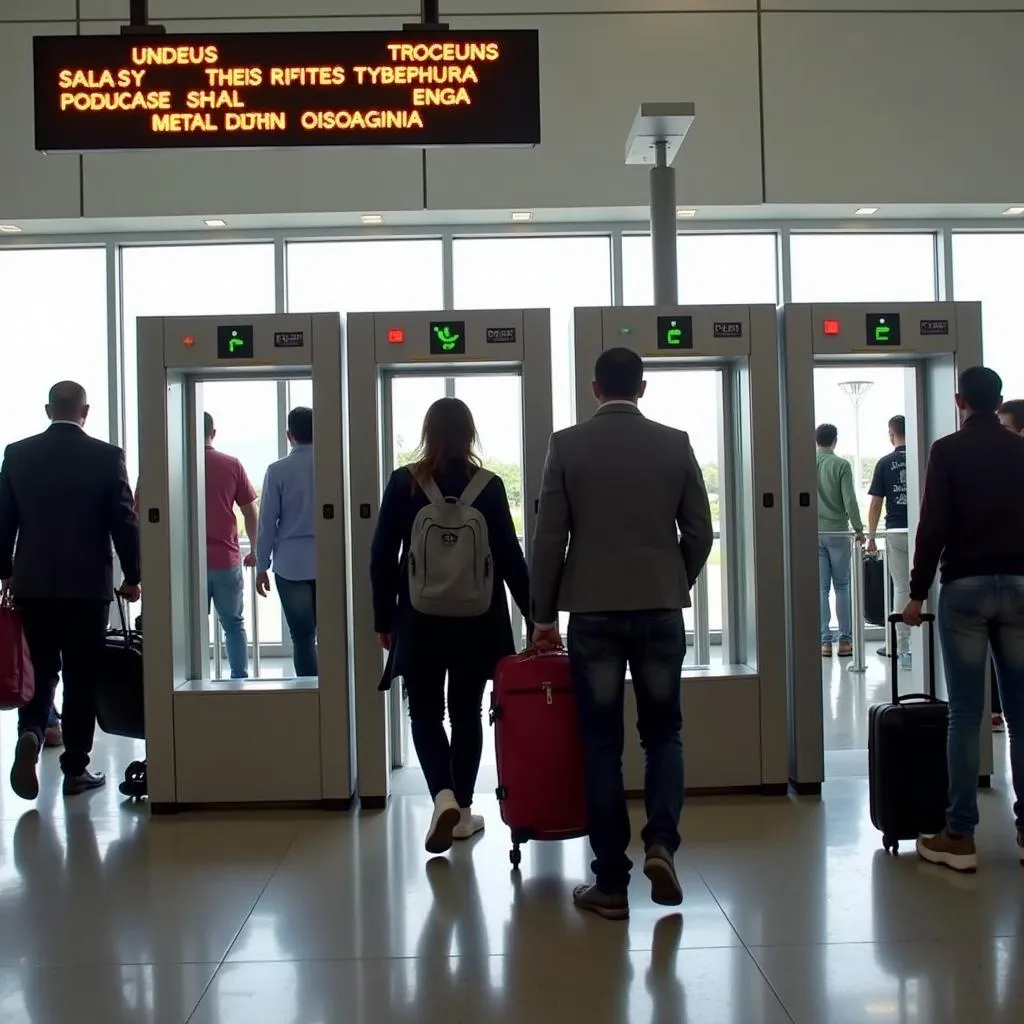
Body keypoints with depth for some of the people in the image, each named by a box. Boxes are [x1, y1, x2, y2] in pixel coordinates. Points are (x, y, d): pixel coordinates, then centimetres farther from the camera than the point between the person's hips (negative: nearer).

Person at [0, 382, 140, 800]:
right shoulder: (107, 456, -7)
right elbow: (124, 522, -6)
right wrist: (132, 576, 6)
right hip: (88, 584, -2)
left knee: (43, 670, 16)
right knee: (81, 676, 7)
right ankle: (76, 768, 11)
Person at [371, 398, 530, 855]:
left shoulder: (403, 483, -4)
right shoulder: (489, 486, -4)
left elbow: (382, 555, -4)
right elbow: (509, 556, -3)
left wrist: (383, 617, 6)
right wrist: (536, 616, 4)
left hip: (420, 619, -1)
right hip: (476, 620, 1)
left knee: (425, 712, 10)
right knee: (466, 713, 13)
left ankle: (444, 796, -11)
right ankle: (463, 810, 18)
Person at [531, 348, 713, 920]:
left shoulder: (567, 445, -2)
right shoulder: (676, 444, 2)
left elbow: (550, 537, -3)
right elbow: (700, 533, 4)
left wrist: (544, 614, 6)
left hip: (592, 611, -1)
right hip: (661, 608, 1)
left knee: (602, 745, 5)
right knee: (664, 732, 16)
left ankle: (611, 883, 9)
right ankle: (661, 842, -4)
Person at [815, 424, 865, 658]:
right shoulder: (841, 465, -5)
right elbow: (849, 500, -9)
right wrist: (858, 528, -1)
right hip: (838, 531, -2)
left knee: (820, 588, 3)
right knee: (842, 586, 5)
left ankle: (824, 641, 2)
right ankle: (845, 639, 5)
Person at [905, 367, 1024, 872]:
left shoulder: (947, 450, -3)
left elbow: (933, 526, -8)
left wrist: (917, 593, -2)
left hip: (964, 587, -3)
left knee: (965, 715, -3)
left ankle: (959, 836, 0)